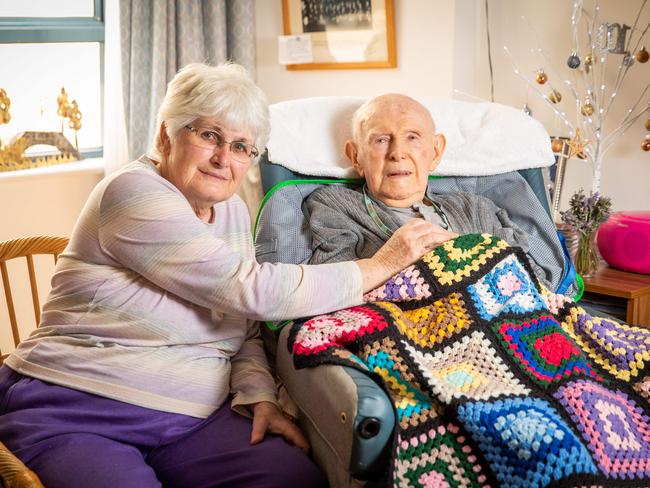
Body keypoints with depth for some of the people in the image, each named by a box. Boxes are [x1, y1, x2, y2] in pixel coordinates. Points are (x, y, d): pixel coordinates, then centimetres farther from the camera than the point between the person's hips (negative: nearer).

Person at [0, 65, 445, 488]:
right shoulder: (134, 193, -15)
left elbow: (244, 327, 13)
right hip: (73, 413, -6)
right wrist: (380, 266, -15)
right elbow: (252, 290, -22)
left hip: (191, 417, 6)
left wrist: (258, 395, -7)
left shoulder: (232, 211, 11)